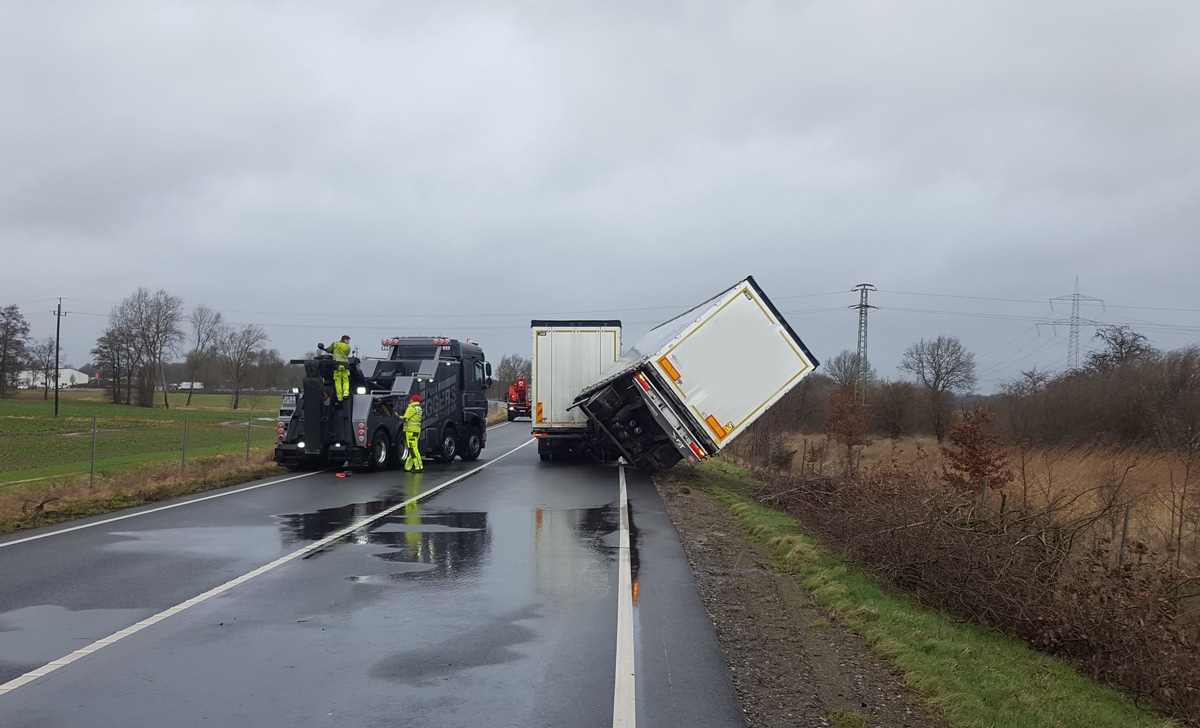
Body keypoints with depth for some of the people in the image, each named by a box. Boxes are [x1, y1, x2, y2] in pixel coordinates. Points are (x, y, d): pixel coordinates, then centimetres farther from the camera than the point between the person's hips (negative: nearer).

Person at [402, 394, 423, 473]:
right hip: (417, 430, 10)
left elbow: (405, 418, -9)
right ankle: (408, 467, 17)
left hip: (411, 430, -10)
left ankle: (419, 467, -15)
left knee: (413, 449, -11)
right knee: (412, 449, 13)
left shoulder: (412, 407, -9)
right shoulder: (419, 408, 19)